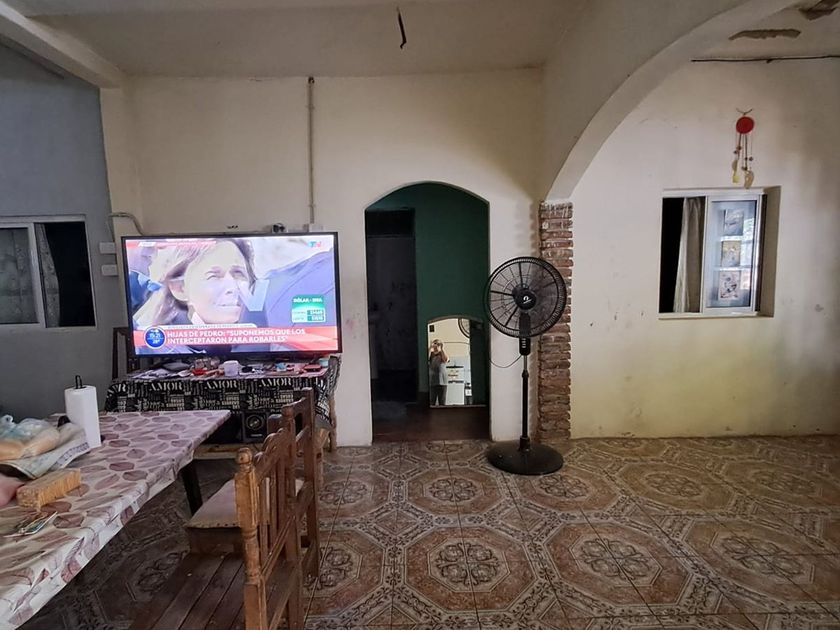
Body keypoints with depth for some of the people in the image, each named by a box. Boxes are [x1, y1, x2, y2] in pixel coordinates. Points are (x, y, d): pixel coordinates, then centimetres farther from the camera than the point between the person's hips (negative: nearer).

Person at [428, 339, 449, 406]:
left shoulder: (442, 356, 9)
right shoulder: (431, 356, 9)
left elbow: (446, 359, -15)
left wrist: (442, 348, -10)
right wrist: (431, 348, -10)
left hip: (442, 382, 0)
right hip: (431, 382, 0)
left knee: (442, 403, 2)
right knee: (432, 403, -2)